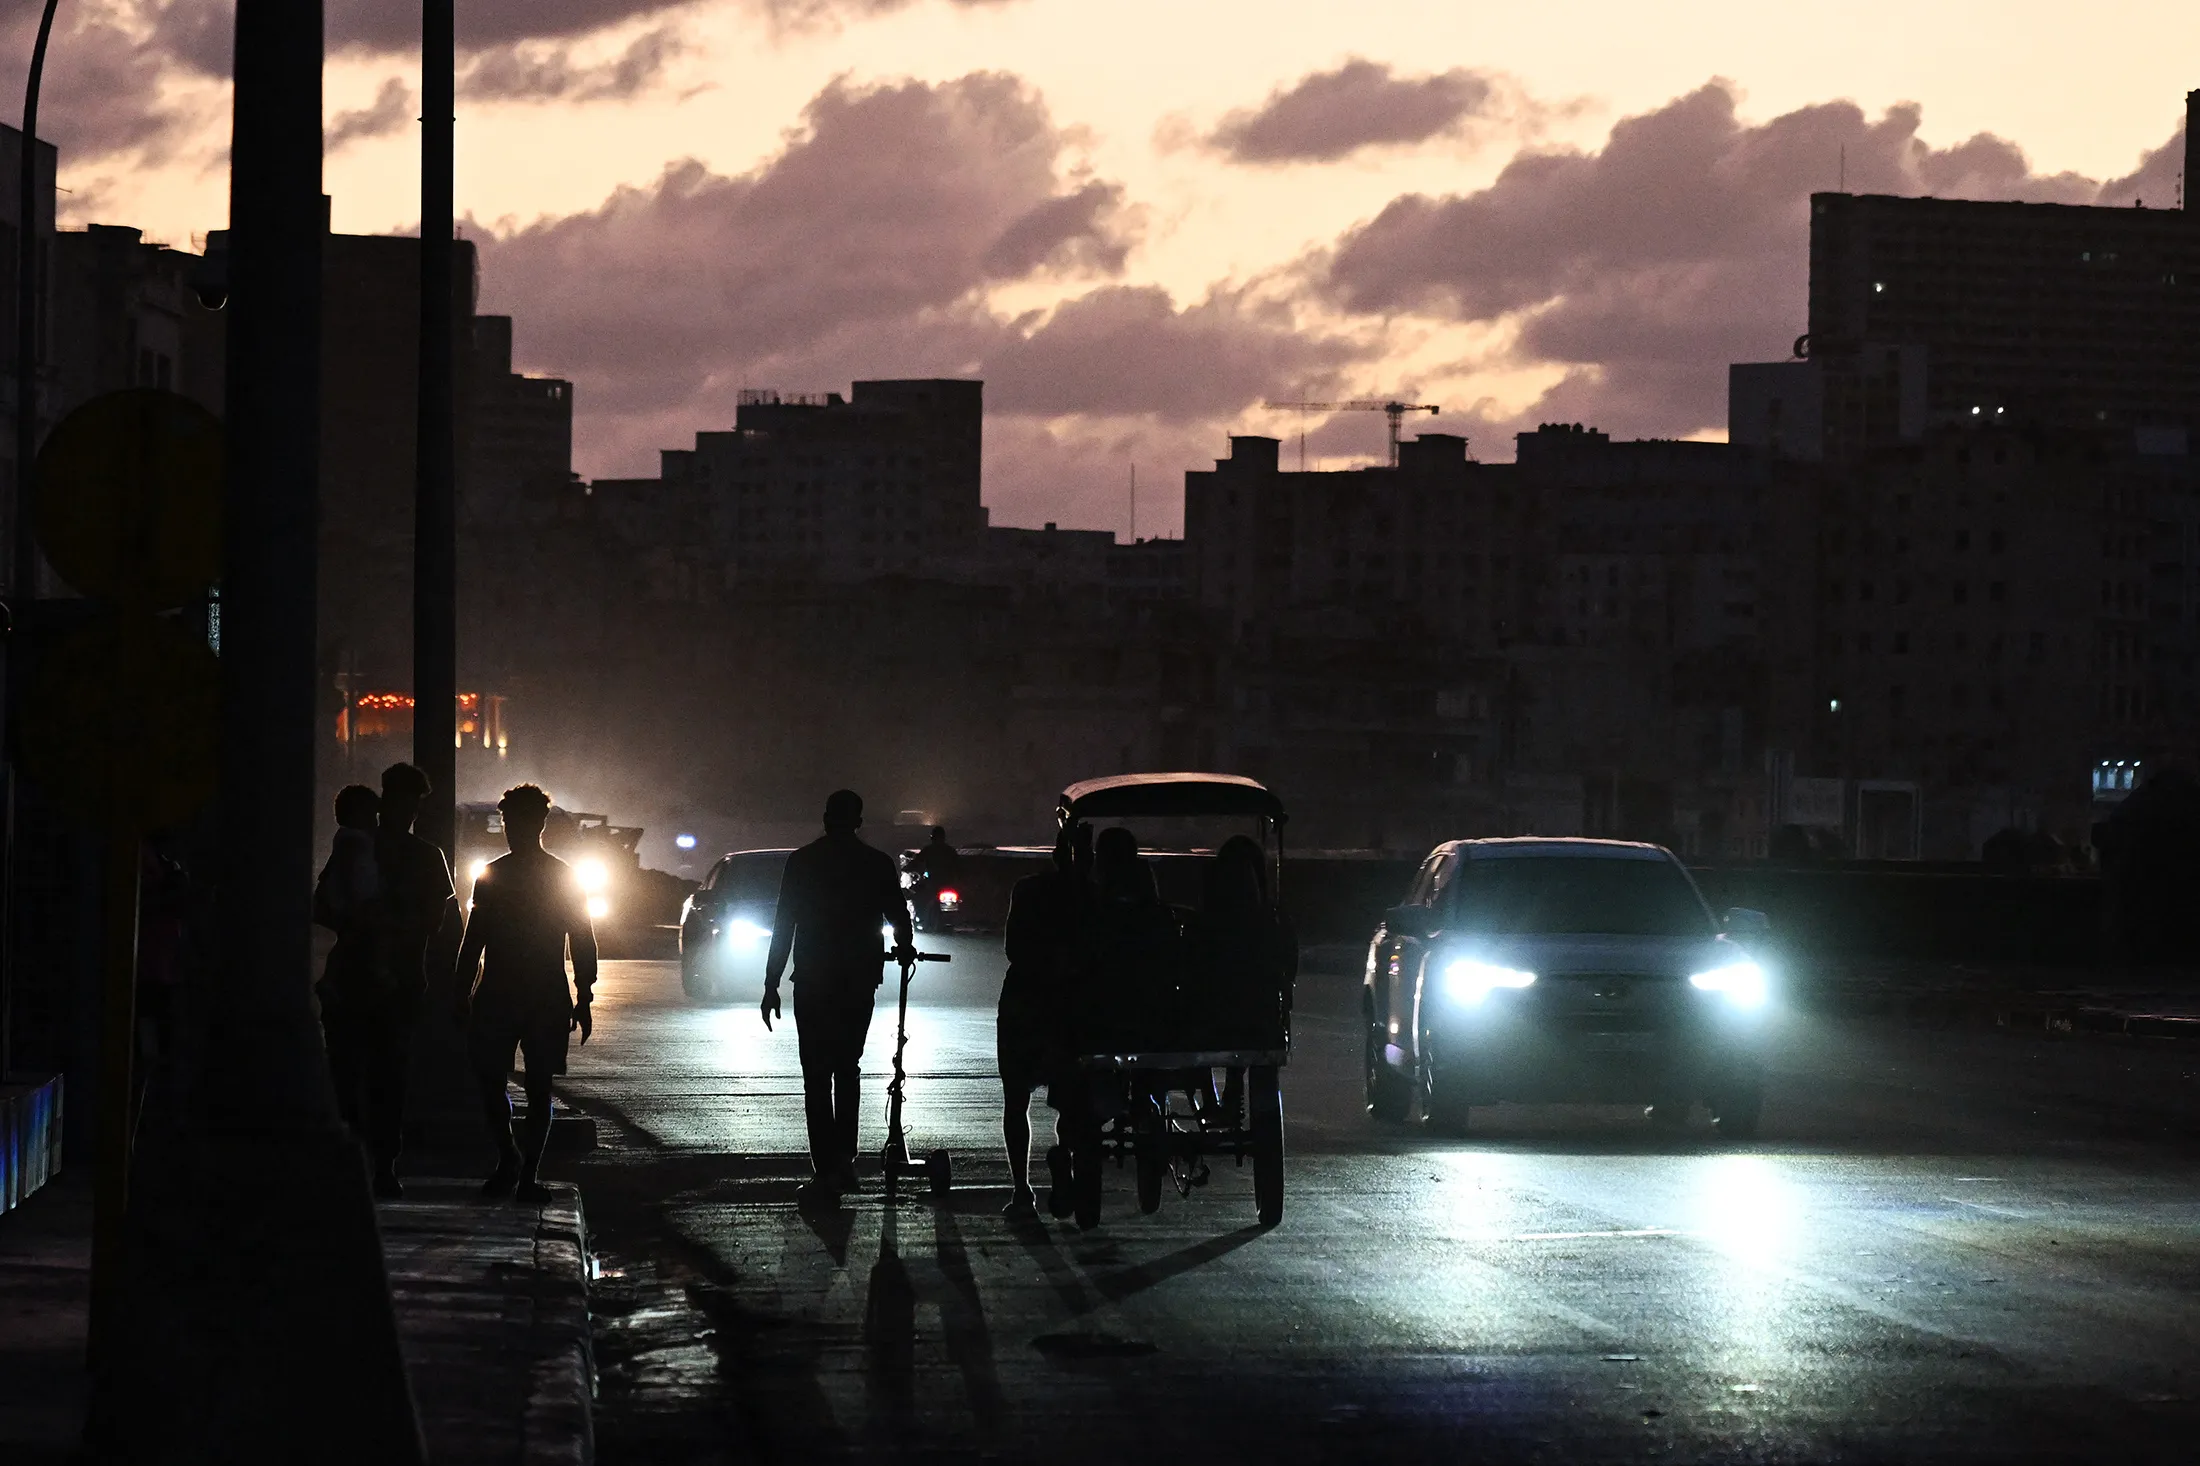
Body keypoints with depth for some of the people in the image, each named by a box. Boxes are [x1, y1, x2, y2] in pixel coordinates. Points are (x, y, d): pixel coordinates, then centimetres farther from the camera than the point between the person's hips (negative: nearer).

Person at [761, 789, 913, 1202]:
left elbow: (783, 926, -3)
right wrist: (904, 949, 31)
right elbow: (899, 916, 8)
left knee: (817, 1075, 1)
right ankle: (844, 1161, 12)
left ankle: (826, 1172, -5)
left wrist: (772, 983, 2)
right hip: (859, 982, 2)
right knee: (847, 1068, 18)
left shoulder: (803, 862, -3)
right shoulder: (877, 864, -1)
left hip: (813, 982, -2)